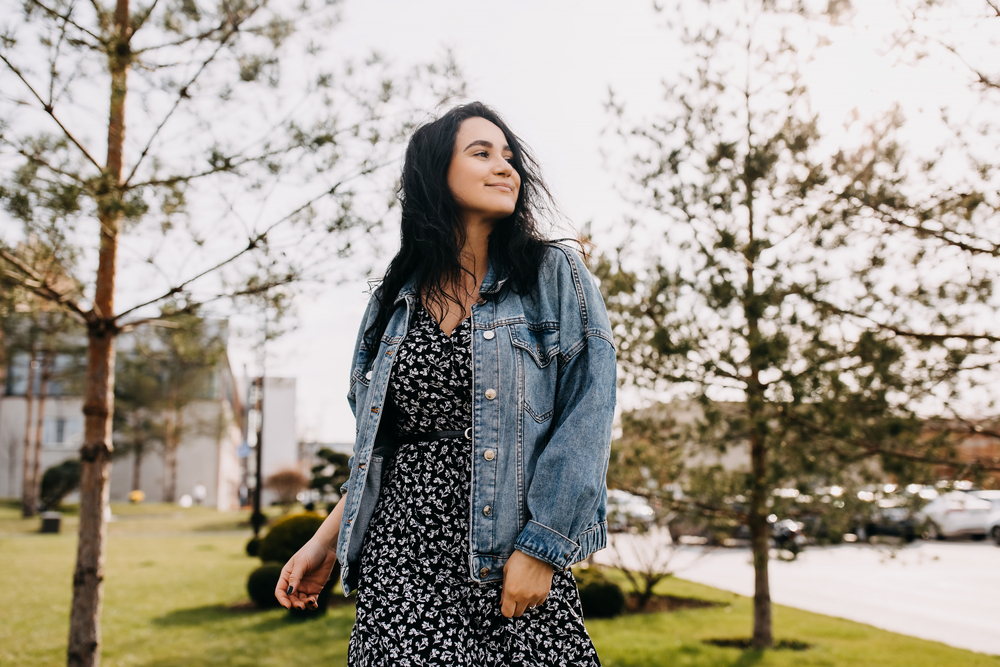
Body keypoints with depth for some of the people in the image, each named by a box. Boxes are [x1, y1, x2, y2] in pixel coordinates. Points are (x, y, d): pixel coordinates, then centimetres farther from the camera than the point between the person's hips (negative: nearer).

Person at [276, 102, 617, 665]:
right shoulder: (396, 300, 13)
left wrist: (541, 547, -14)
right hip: (403, 553, 2)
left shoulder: (557, 276, 2)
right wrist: (327, 542, 12)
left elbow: (587, 416, -6)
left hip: (516, 556, -2)